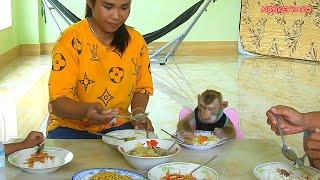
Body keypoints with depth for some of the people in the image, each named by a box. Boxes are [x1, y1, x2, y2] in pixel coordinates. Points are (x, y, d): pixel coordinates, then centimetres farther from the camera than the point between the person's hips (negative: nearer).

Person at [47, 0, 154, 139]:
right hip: (72, 127, -3)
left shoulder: (136, 41, 0)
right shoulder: (71, 41, -14)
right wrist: (86, 110, -39)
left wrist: (138, 112, -7)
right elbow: (58, 103, -18)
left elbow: (142, 87, 13)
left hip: (118, 126, 3)